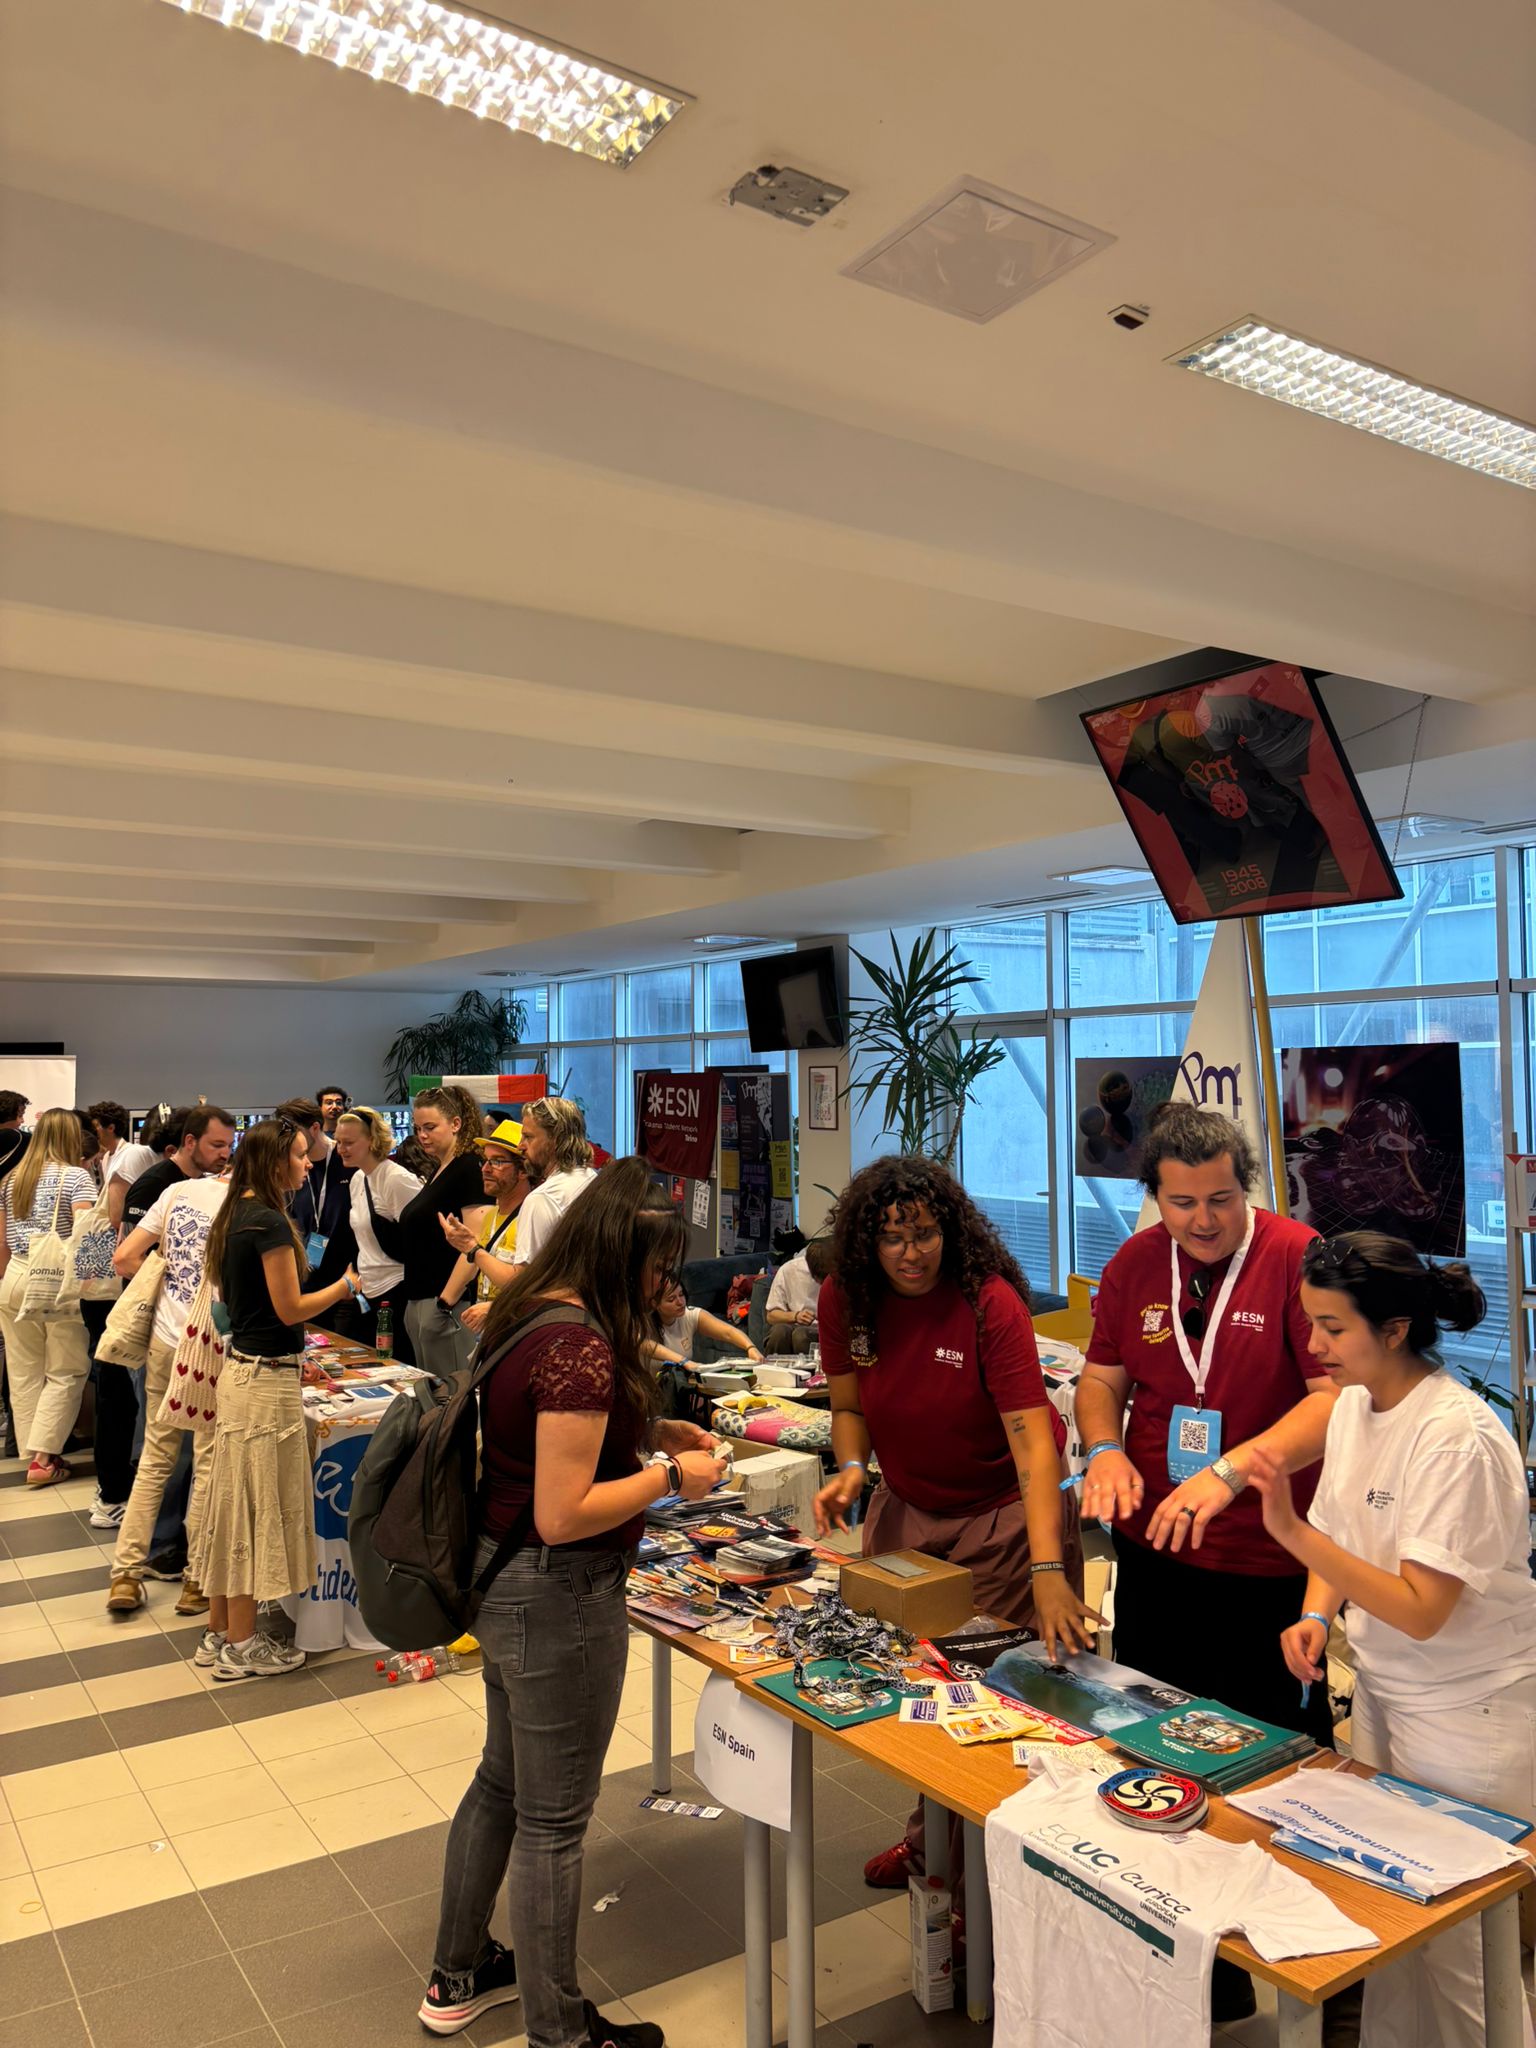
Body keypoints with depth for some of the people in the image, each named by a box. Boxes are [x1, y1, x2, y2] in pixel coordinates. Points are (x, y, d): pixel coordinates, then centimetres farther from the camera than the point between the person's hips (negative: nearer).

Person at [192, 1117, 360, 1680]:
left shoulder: (236, 1216, 9)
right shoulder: (269, 1221, -18)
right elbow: (290, 1309, -16)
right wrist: (346, 1284, -3)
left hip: (240, 1369, 9)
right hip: (267, 1380, -9)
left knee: (233, 1503, 15)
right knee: (259, 1507, 2)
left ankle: (218, 1634, 26)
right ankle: (241, 1647, 13)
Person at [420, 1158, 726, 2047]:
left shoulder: (527, 1310, 2)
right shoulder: (583, 1348, -27)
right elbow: (562, 1515, -27)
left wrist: (648, 1431, 7)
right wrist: (670, 1477, -17)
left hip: (500, 1578, 10)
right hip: (557, 1597, -10)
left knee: (503, 1781, 26)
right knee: (553, 1819, 9)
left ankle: (459, 1975, 45)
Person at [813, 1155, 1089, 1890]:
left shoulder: (990, 1302, -27)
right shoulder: (844, 1300, -12)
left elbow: (1032, 1439, -33)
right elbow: (848, 1404, 3)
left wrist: (1048, 1570, -42)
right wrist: (851, 1470, -19)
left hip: (1004, 1515, -4)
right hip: (906, 1510, 5)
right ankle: (929, 1839, 39)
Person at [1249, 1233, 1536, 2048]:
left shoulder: (1458, 1438, -26)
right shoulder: (1352, 1404, -3)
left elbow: (1421, 1610, -26)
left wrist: (1294, 1531, -32)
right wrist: (1315, 1618, -7)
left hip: (1467, 1713, -7)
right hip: (1381, 1690, 7)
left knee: (1456, 1930, 6)